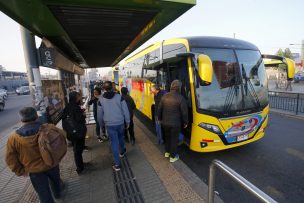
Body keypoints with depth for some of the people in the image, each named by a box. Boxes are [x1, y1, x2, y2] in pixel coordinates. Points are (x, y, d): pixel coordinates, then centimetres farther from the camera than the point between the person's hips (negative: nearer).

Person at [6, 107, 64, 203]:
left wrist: (20, 171, 7)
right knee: (55, 180, 32)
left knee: (43, 193, 19)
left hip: (34, 170, -1)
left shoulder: (14, 138, -18)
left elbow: (11, 159, -8)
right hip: (51, 164, 2)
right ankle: (58, 193, 58)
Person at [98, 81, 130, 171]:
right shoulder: (119, 97, -9)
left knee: (114, 143, 7)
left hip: (109, 125, -1)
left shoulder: (101, 100, -6)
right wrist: (127, 121, 4)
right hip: (120, 123, 1)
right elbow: (125, 110, -8)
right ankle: (122, 152, 50)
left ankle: (117, 164, 12)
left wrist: (102, 124, 20)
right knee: (120, 137, 26)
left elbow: (99, 115, 3)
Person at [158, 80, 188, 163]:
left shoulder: (164, 96, -3)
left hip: (165, 122, 5)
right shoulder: (180, 98, -18)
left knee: (167, 137, 23)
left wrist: (159, 118, 20)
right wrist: (185, 122, 3)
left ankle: (167, 152, 39)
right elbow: (184, 112, -12)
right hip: (175, 123, -4)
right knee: (174, 139, 10)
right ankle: (173, 156, 24)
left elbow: (159, 109, 6)